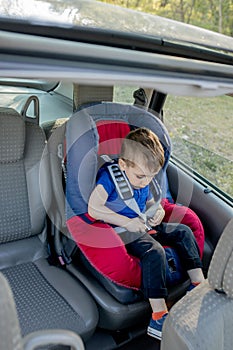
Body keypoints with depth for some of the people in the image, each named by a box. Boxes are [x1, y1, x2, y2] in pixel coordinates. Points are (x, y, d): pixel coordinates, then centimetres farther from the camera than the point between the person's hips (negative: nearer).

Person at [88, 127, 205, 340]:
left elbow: (150, 202, 24)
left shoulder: (143, 181, 7)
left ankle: (198, 285, 9)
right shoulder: (109, 176, -17)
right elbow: (93, 209, -26)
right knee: (154, 251, -32)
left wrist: (158, 211, -1)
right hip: (121, 232, -8)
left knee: (183, 231, 3)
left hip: (142, 227, 9)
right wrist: (127, 222, -24)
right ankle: (159, 319, -27)